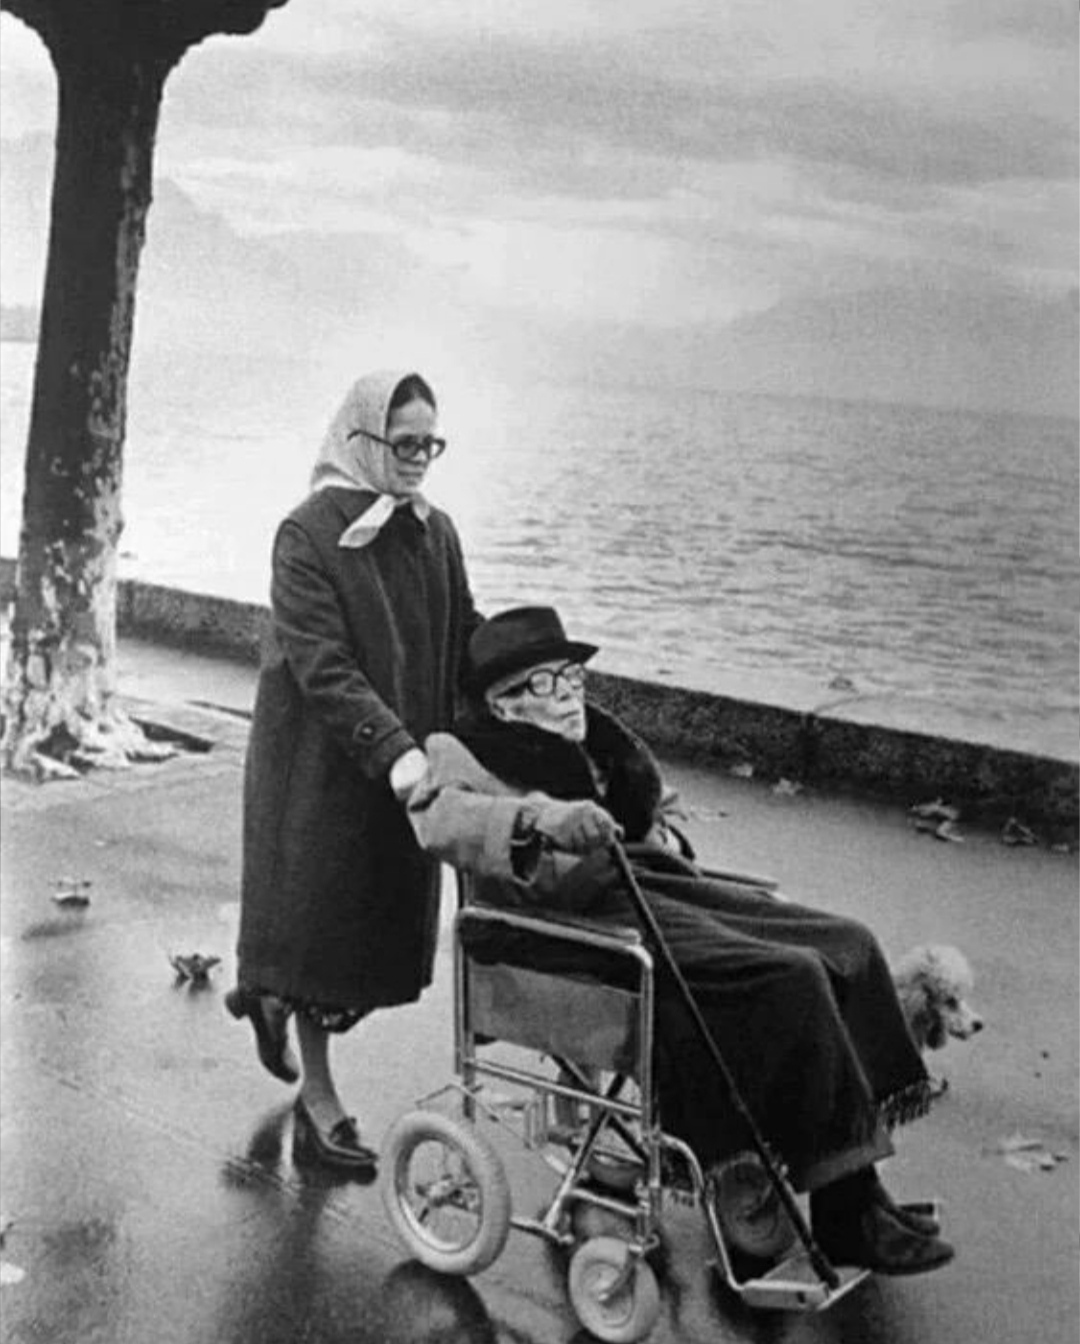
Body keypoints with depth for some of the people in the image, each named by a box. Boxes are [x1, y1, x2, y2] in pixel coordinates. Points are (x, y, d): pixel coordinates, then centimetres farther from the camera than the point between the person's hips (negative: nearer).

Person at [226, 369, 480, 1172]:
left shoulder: (436, 533, 5)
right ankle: (318, 1102, 20)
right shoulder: (308, 535, -14)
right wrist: (393, 749, -32)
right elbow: (321, 665, -22)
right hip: (321, 760, -6)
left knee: (384, 916, 11)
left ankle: (270, 993, 41)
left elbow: (466, 637, 8)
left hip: (407, 757, 6)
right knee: (321, 912, 4)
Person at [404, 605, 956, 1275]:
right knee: (789, 978, -25)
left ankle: (858, 1188, -4)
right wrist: (539, 818, -37)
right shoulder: (471, 751, 3)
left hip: (656, 885, 9)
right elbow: (439, 817, -21)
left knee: (848, 945, -7)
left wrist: (665, 846, 16)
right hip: (587, 912, -9)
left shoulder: (597, 737, 27)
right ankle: (845, 1216, -17)